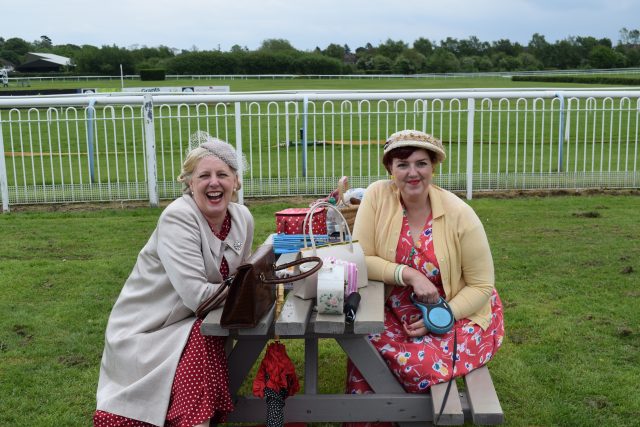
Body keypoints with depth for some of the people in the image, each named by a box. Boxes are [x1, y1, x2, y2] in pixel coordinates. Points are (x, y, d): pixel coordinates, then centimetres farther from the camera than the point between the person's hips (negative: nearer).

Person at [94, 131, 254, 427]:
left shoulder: (242, 219, -2)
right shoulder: (177, 217, -21)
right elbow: (197, 296, -26)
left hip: (191, 325, 5)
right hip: (147, 331, -5)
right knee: (203, 338, -30)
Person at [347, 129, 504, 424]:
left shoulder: (459, 214, -16)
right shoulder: (377, 196, -11)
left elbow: (481, 286, -10)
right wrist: (410, 275, -27)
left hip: (458, 315, -2)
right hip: (398, 313, 2)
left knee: (420, 364, -28)